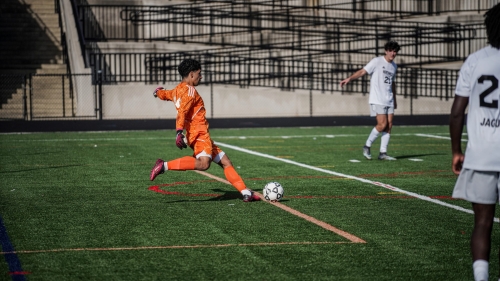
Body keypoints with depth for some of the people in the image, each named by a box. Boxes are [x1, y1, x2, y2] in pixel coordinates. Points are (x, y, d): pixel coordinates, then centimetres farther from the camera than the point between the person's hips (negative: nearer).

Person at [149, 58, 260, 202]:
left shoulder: (178, 90, 19)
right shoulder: (190, 90, -9)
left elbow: (164, 94, 40)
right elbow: (182, 112, -23)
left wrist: (158, 91, 64)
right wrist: (179, 132, -33)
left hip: (201, 136, 11)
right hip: (199, 134, -11)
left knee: (226, 162, 10)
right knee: (203, 163, -33)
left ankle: (246, 193, 8)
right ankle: (164, 166, -31)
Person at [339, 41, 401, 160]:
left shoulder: (394, 66, 16)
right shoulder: (377, 61, -5)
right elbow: (362, 71, -14)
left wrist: (394, 100, 29)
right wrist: (349, 78, -28)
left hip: (389, 101, 7)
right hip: (377, 100, -7)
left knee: (389, 126, -1)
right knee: (382, 125, -13)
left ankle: (383, 153, 3)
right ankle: (367, 146, 4)